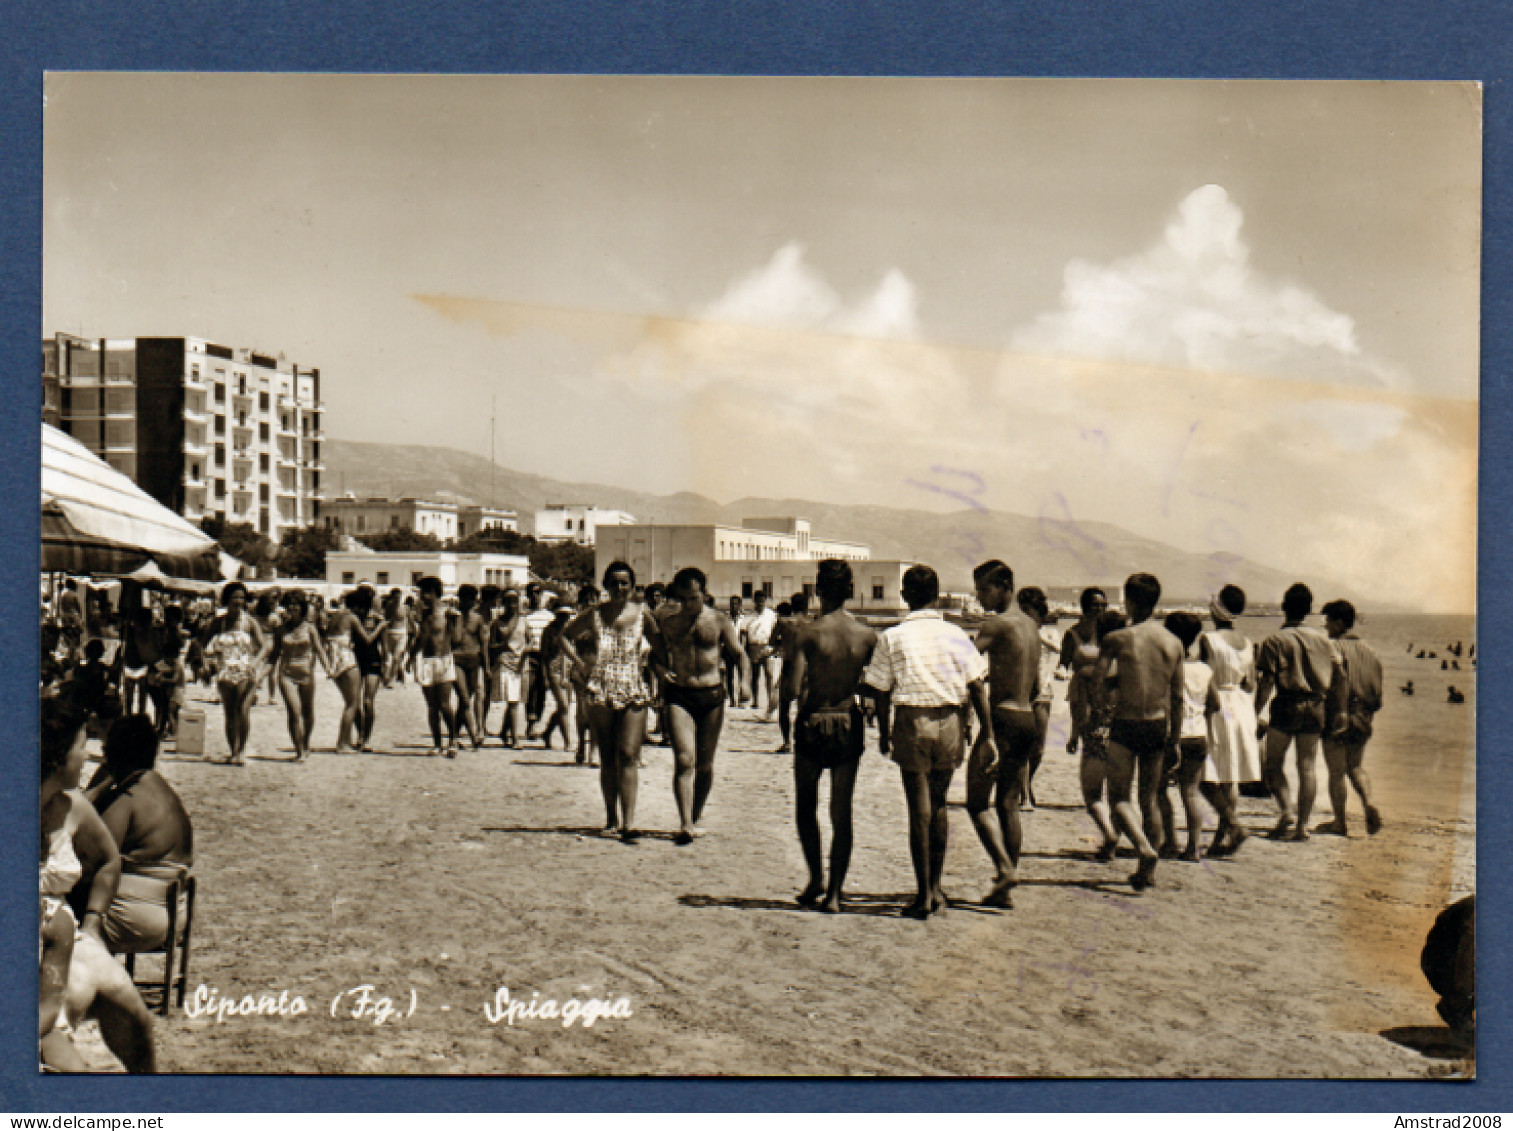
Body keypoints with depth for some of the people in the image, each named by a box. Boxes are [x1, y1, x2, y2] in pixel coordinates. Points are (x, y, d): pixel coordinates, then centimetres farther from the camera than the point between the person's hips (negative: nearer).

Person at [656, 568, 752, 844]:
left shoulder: (719, 621, 5)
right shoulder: (669, 625, 9)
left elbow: (739, 654, 2)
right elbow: (657, 655, 15)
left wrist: (744, 681, -16)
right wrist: (662, 670, -8)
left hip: (712, 696, 0)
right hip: (679, 696, 0)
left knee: (705, 764, 8)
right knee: (684, 760, -14)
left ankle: (695, 818, 24)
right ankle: (685, 824, -19)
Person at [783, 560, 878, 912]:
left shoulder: (804, 633, -11)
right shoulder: (867, 636, -2)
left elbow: (792, 689, -15)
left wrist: (784, 702, 5)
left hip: (812, 726, -2)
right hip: (850, 727, 2)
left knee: (806, 806, 16)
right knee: (842, 811, 8)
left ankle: (817, 879, 10)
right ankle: (835, 891, 7)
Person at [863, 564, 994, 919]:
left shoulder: (893, 637, -3)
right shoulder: (955, 635, 2)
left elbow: (881, 692, -2)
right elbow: (978, 688, -1)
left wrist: (884, 733, 11)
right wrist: (987, 736, 2)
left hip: (911, 721, -2)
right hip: (949, 721, 2)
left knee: (919, 809, 3)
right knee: (938, 805, 17)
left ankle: (924, 895, 4)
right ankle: (936, 888, 23)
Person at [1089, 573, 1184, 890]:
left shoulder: (1117, 639, -10)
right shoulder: (1173, 643, 3)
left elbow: (1096, 687, -11)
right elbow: (1177, 698, 6)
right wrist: (1175, 738, 15)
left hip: (1126, 725, -4)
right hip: (1158, 726, 4)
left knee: (1119, 796, 1)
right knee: (1149, 799, 14)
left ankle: (1143, 847, -23)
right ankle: (1148, 870, 17)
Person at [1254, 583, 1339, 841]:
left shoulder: (1274, 641, -4)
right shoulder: (1322, 640, 9)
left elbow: (1266, 682, -9)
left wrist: (1255, 716, -7)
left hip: (1286, 706, -4)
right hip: (1315, 708, 4)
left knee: (1273, 762, 8)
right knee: (1307, 766, 6)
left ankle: (1287, 812, -10)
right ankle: (1303, 825, 6)